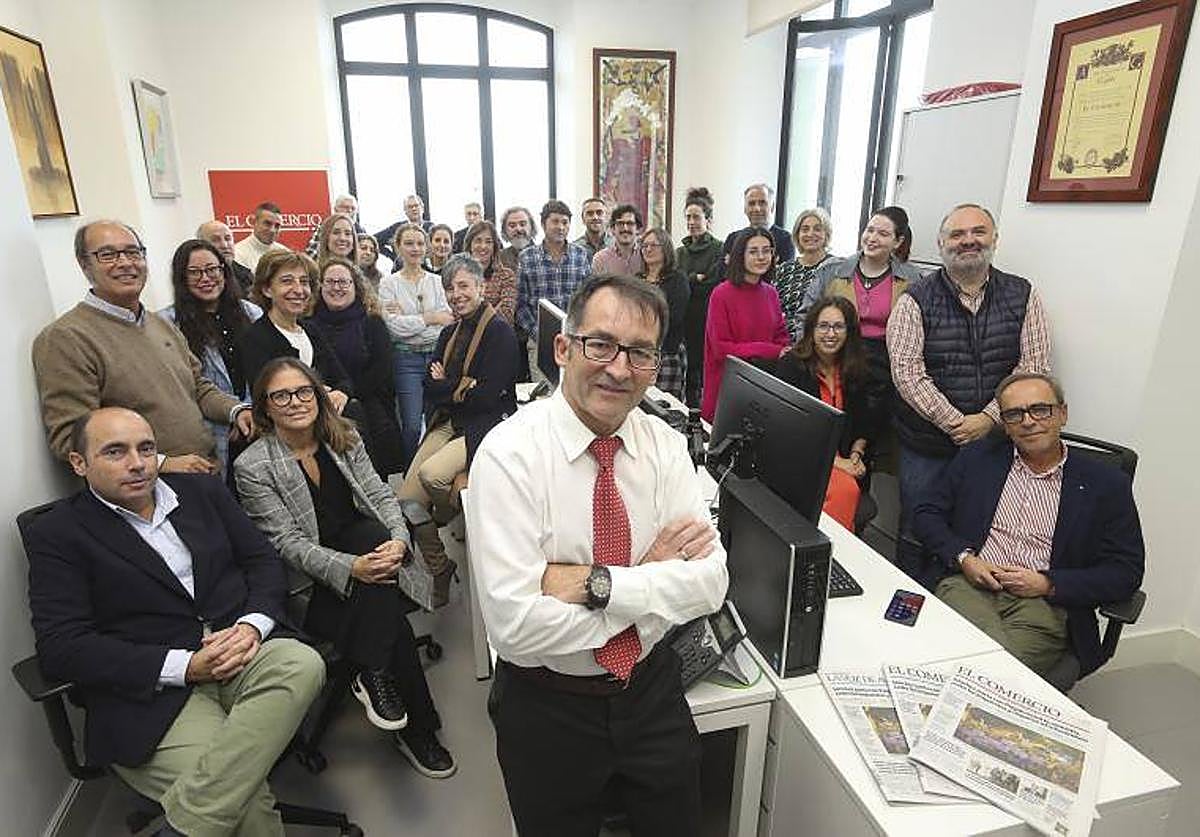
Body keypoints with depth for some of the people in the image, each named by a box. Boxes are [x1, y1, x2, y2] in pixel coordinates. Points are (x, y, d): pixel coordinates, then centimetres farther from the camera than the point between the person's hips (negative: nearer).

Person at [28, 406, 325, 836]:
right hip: (151, 693, -4)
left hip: (241, 652, 5)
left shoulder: (202, 490, 14)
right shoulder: (57, 534, 3)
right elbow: (60, 646, -5)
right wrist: (185, 667, -15)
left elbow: (263, 560, 13)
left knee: (303, 665, -30)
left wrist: (253, 624, -9)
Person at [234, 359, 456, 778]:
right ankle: (417, 727, -11)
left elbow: (381, 495, 0)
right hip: (308, 583, -4)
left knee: (375, 535, -32)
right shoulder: (252, 466, -10)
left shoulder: (343, 437, 5)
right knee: (389, 614, -28)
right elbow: (290, 543, -15)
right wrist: (352, 568, -31)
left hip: (363, 545, 4)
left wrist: (398, 540, -23)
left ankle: (373, 675, -18)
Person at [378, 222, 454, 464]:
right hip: (407, 358, -2)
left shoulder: (437, 281, 10)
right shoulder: (388, 284, 3)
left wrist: (408, 317, -10)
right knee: (412, 426, -4)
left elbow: (448, 318, -2)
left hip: (438, 355, 2)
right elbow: (393, 325, -10)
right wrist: (431, 318, -8)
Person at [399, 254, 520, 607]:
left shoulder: (500, 332, -10)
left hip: (486, 426, -7)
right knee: (408, 498, -7)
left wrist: (445, 387, -4)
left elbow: (487, 397, -17)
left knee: (432, 473, -29)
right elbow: (429, 386, 8)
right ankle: (439, 571, 9)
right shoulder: (449, 333, 15)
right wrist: (463, 387, -11)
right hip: (447, 423, 7)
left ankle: (448, 521, 5)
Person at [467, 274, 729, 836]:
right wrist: (652, 577, -21)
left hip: (652, 690, 4)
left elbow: (711, 580, -14)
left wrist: (599, 582, -27)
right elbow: (515, 624, -28)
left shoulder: (664, 446, -7)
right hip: (547, 707, -3)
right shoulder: (509, 454, -22)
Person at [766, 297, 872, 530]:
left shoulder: (856, 371, 11)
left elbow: (865, 423, 19)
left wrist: (856, 454, -1)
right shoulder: (790, 366, -6)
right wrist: (834, 461, -14)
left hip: (842, 461, 4)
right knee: (844, 488, -31)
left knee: (849, 491, -29)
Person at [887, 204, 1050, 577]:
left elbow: (1034, 366, -2)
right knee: (917, 536, 8)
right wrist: (954, 423, -16)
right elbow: (907, 372, -11)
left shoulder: (1023, 296, 5)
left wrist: (988, 419, -13)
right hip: (927, 444, -1)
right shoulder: (915, 301, -2)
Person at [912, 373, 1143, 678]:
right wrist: (964, 558, -6)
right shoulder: (976, 457, 14)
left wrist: (1048, 584, -7)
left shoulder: (1106, 484, 9)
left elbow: (1126, 572, 7)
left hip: (1043, 604, 0)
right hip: (967, 583, 1)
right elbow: (926, 513, 12)